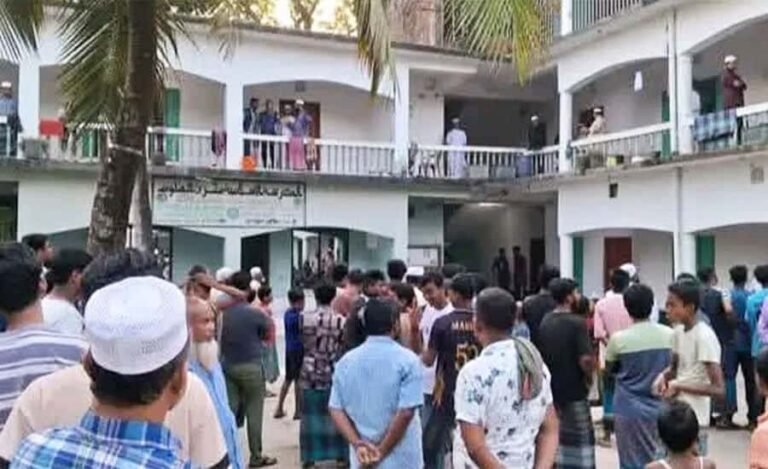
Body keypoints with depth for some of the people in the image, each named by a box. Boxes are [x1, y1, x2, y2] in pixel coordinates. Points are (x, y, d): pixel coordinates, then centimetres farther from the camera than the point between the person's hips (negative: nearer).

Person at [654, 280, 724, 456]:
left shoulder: (705, 337, -20)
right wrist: (663, 376, 0)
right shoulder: (678, 331, 5)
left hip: (693, 421, -8)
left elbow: (719, 389, -23)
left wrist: (679, 387, -21)